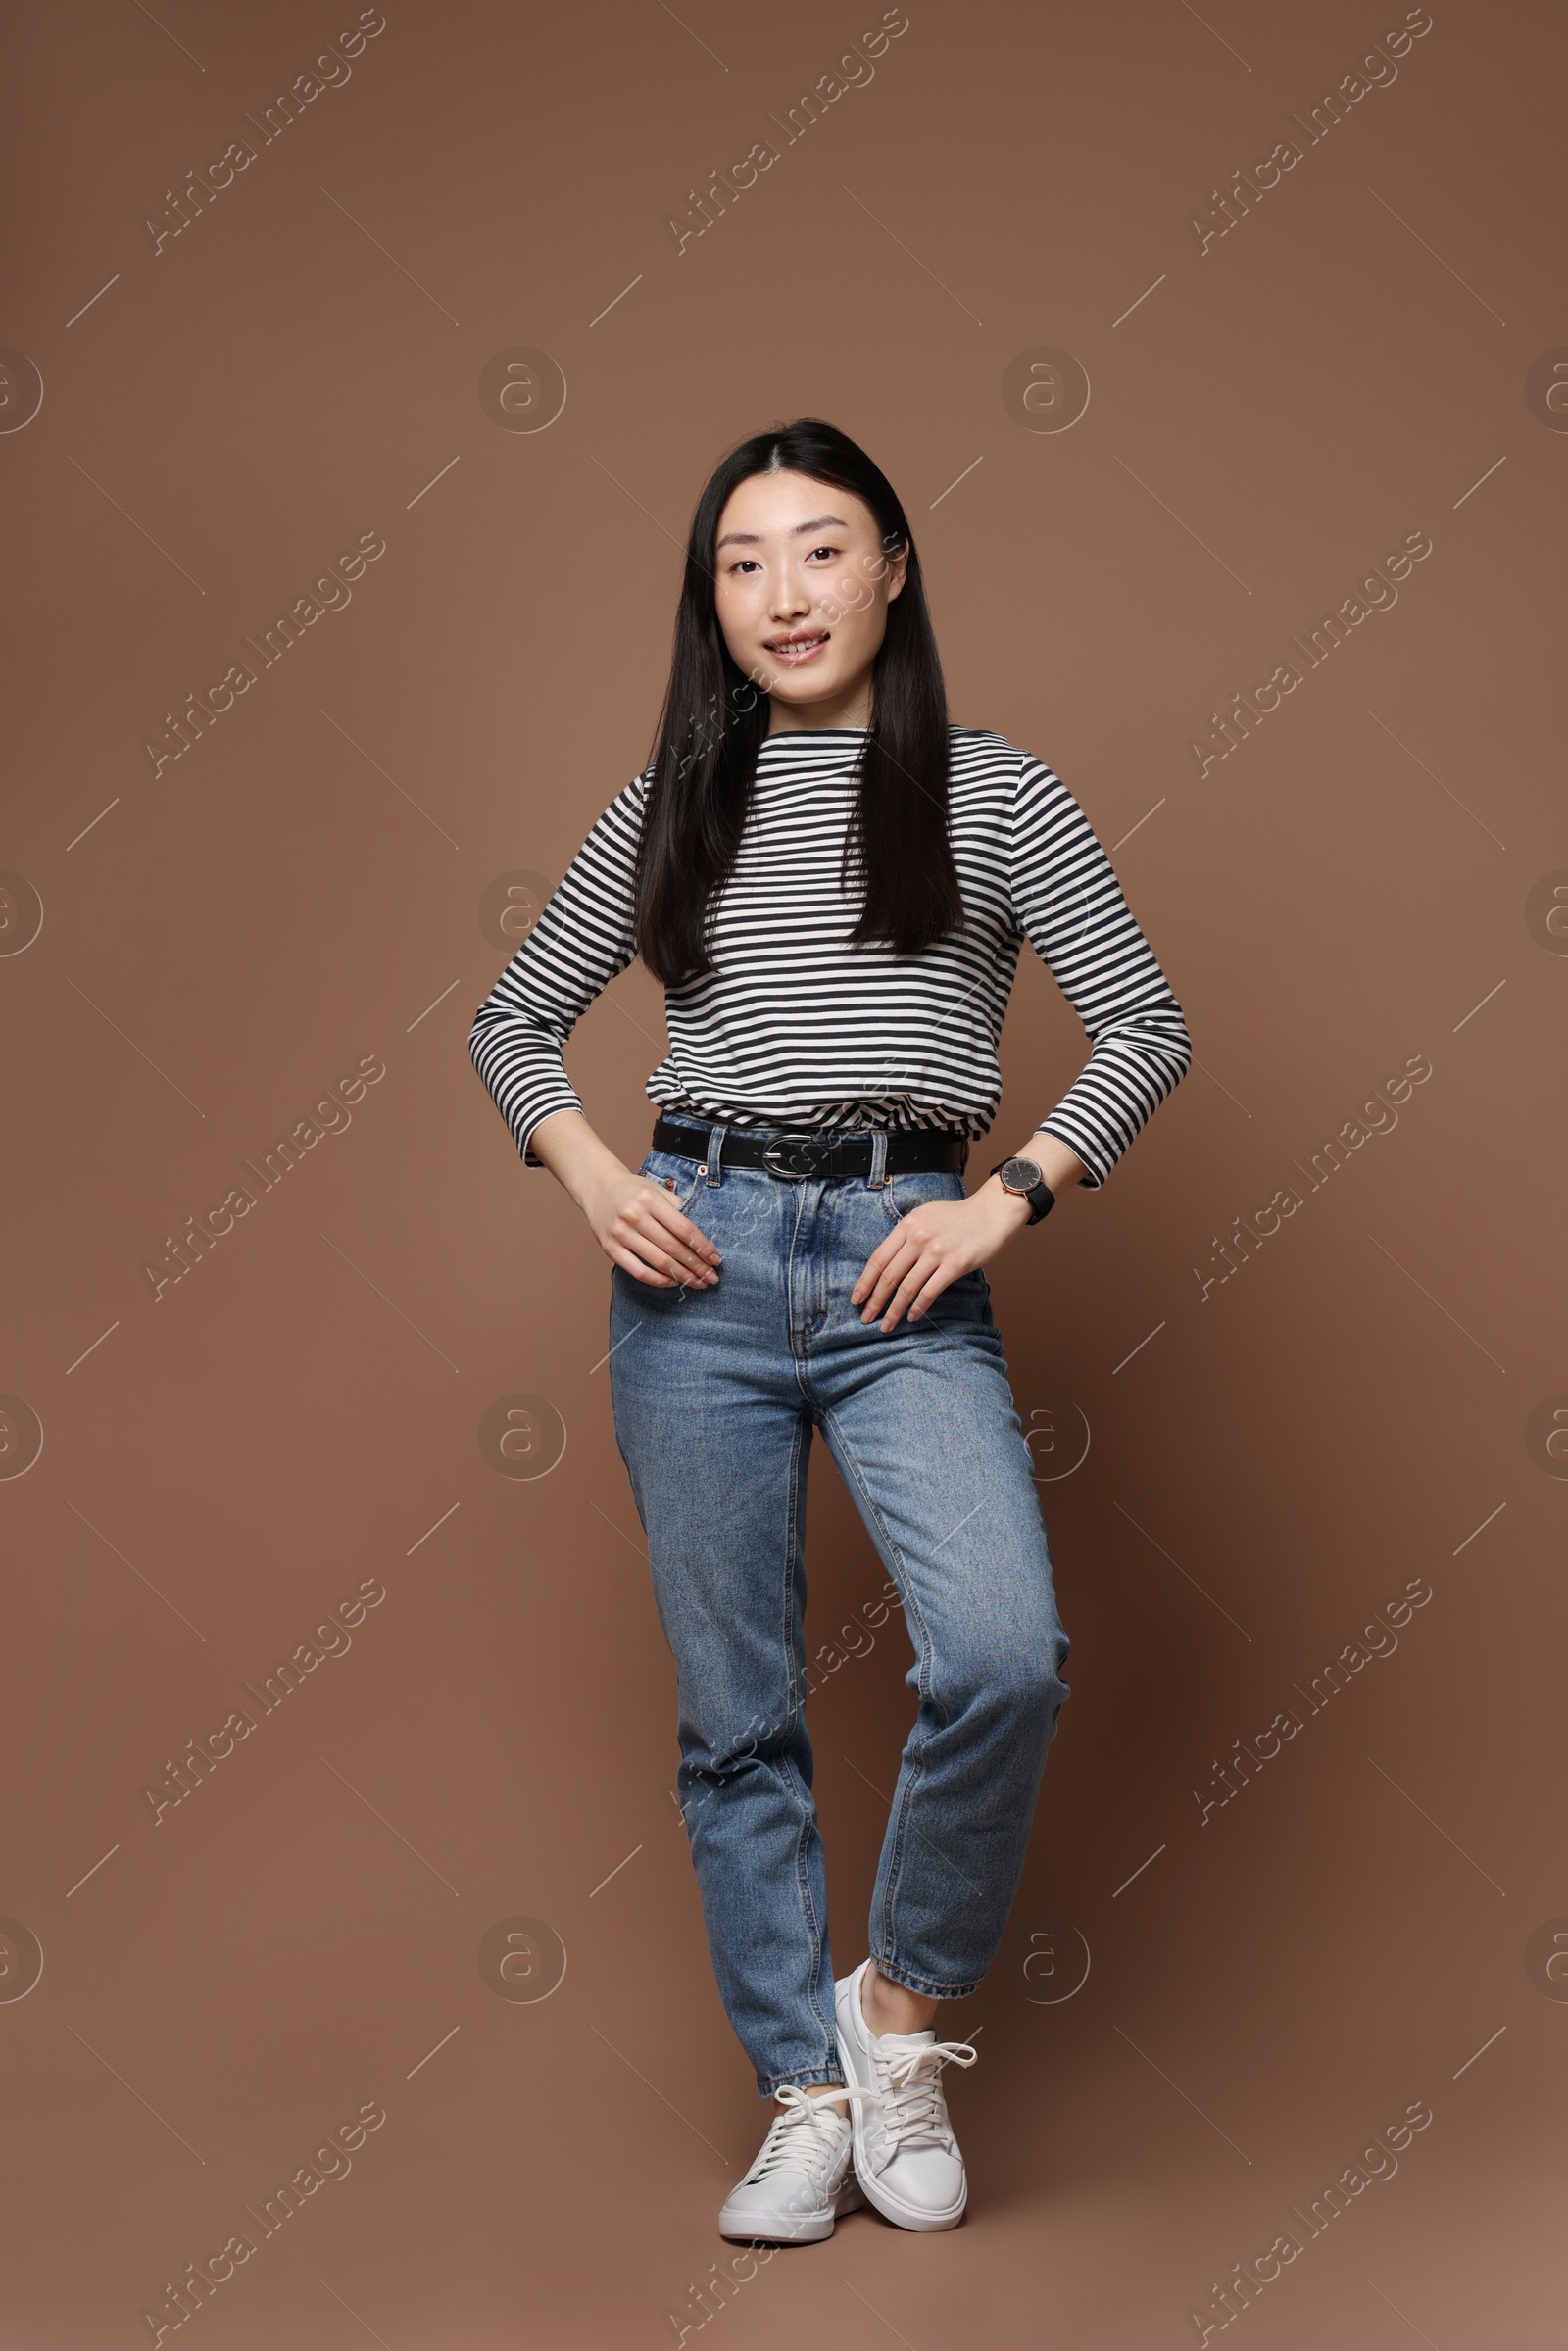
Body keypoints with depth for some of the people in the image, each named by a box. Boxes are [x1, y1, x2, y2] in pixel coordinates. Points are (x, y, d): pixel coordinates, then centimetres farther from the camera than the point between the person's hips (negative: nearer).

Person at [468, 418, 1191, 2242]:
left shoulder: (993, 794, 5)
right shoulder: (667, 808, 10)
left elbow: (1147, 1029, 3)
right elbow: (511, 1019, 17)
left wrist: (1006, 1198, -9)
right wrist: (588, 1172, -1)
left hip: (907, 1273, -2)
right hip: (699, 1262, 2)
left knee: (1004, 1659, -21)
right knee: (736, 1716, 6)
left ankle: (902, 2005, 6)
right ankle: (806, 2097, 22)